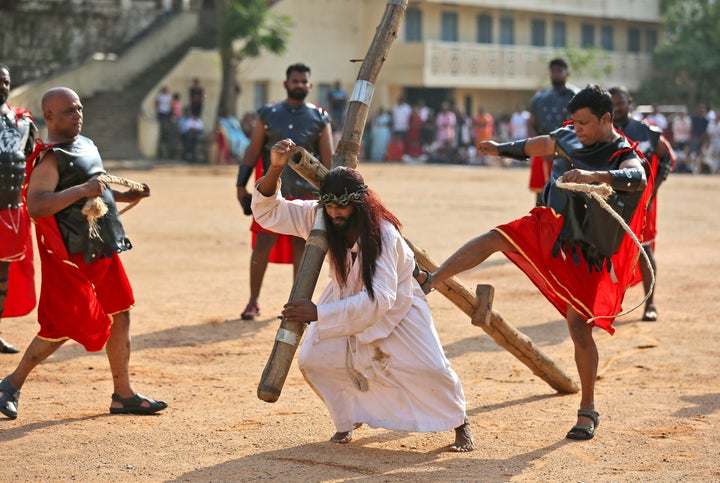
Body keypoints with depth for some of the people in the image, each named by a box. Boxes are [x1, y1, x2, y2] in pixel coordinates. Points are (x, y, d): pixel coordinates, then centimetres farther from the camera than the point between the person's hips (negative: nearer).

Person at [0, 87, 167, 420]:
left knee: (120, 317, 10)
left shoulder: (85, 144, 14)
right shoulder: (51, 158, -16)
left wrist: (126, 196, 16)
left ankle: (123, 395, 18)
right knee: (62, 327, -4)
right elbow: (35, 205, -31)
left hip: (104, 251, 9)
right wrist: (82, 190, -36)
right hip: (71, 255, -9)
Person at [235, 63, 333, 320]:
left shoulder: (319, 118, 4)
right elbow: (253, 150, 6)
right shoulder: (268, 114, 6)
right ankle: (253, 301, 8)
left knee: (301, 247, 5)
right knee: (262, 246, -2)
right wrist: (241, 184, 0)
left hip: (305, 193, 0)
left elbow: (328, 158, 3)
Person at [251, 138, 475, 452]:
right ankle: (349, 420, 15)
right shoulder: (320, 218, -23)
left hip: (396, 306, -4)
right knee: (313, 360, -10)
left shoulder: (384, 234, -38)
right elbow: (268, 213, -19)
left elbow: (379, 298, -46)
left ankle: (460, 424, 19)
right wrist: (275, 169, -39)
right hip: (348, 301, 4)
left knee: (431, 368, -10)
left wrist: (318, 313, -56)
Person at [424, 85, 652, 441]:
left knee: (579, 328, -6)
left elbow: (637, 178, -43)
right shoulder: (569, 137, -1)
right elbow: (540, 145, 19)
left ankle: (588, 411, 6)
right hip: (549, 230, 5)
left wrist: (594, 175, -59)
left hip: (584, 255, -5)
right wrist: (502, 150, 27)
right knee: (492, 240, -13)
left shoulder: (626, 158, -19)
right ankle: (428, 283, -6)